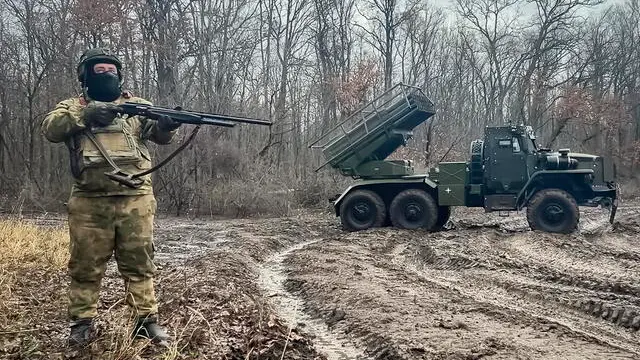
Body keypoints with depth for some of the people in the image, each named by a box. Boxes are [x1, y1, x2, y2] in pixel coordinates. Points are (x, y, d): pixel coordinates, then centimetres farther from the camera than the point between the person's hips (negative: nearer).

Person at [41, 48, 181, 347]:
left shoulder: (137, 105, 13)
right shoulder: (73, 106, 11)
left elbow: (158, 134, -1)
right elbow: (50, 128, -7)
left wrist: (168, 124, -25)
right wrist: (85, 115, -21)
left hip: (135, 200, 1)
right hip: (89, 202, 0)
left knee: (139, 263, 5)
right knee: (86, 265, 8)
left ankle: (146, 320, 13)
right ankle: (82, 323, 20)